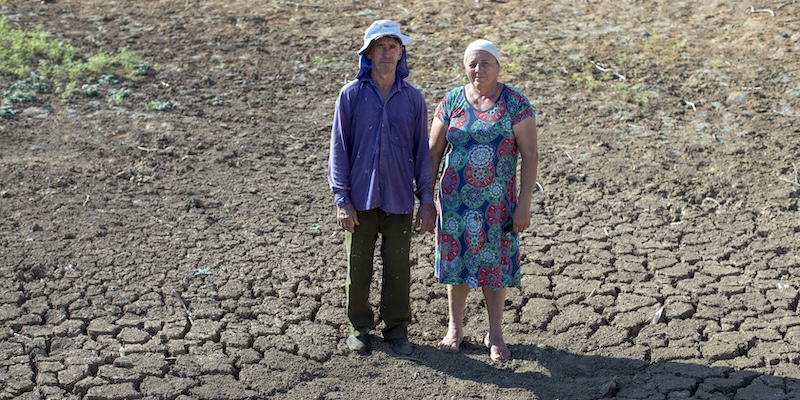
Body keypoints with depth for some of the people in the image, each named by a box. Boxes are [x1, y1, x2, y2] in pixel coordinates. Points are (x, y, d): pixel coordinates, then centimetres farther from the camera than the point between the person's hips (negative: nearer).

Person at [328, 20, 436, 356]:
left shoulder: (413, 99, 2)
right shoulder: (351, 95, -2)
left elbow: (422, 151, 6)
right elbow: (339, 148, -1)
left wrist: (426, 200, 2)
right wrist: (342, 200, -7)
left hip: (399, 201, 1)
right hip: (361, 200, -1)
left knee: (398, 269, 9)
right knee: (358, 266, 9)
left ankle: (397, 328, 24)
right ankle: (359, 327, 26)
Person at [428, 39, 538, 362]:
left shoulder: (515, 104, -6)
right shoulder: (451, 102, 1)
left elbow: (530, 155, -8)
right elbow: (434, 152, 5)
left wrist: (524, 205, -12)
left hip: (497, 202, -2)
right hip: (455, 199, 2)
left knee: (493, 263, 8)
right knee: (457, 261, 10)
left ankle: (495, 334, 24)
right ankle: (455, 328, 27)